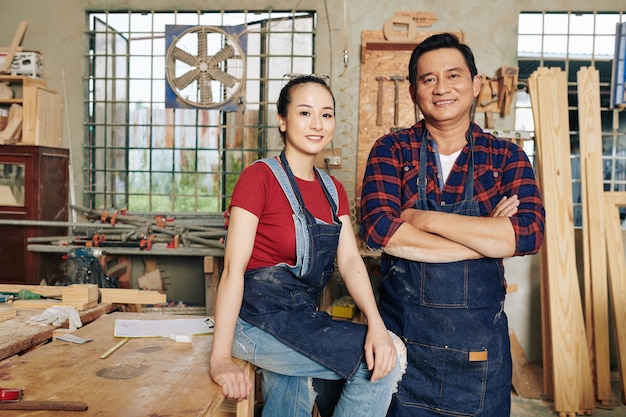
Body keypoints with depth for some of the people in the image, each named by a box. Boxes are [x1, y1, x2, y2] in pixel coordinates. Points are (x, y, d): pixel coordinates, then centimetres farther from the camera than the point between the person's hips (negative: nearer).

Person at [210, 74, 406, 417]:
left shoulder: (333, 190, 10)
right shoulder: (260, 177, -12)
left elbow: (350, 260, 0)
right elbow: (233, 267, -18)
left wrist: (376, 324, -17)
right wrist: (220, 359, -24)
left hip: (303, 318, 7)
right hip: (259, 318, -7)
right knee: (383, 363, -12)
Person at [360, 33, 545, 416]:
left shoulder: (506, 157, 0)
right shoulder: (391, 151, -3)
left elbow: (529, 234, -16)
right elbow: (378, 229, -18)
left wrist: (423, 218, -19)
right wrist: (486, 236, -16)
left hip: (480, 343, 1)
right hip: (402, 337, 0)